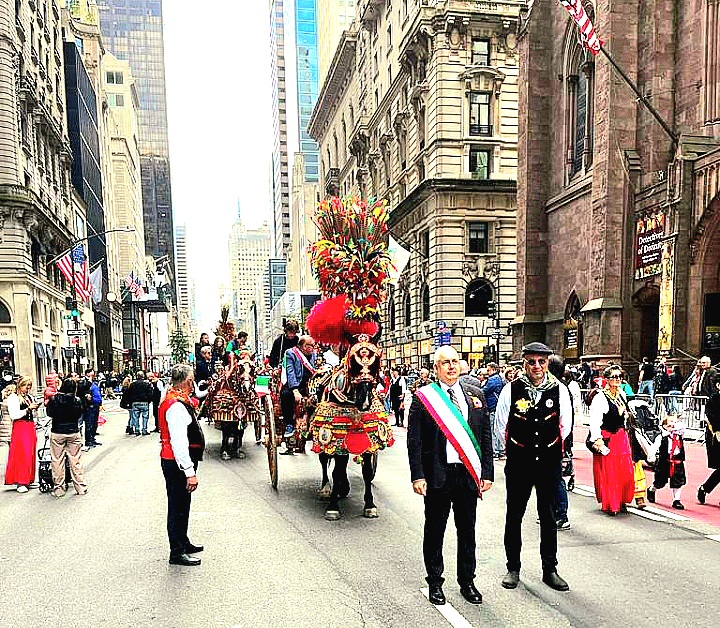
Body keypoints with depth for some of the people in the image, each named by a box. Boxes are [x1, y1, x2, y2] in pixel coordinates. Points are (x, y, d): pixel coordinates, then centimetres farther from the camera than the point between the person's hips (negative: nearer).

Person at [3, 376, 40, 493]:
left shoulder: (30, 397, 17)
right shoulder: (13, 398, -4)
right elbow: (14, 415, -13)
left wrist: (35, 408, 6)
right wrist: (28, 409, -15)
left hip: (31, 427, 7)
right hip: (20, 427, -7)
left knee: (31, 454, 7)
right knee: (21, 454, -8)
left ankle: (29, 480, 13)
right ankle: (20, 483, -4)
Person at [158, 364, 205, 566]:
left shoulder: (181, 401, 10)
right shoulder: (177, 406, -23)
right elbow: (179, 443, -28)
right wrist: (190, 472, -28)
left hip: (178, 463, 11)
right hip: (177, 464, -11)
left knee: (182, 504, 22)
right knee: (178, 507, -1)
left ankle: (183, 542, 37)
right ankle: (177, 553, 9)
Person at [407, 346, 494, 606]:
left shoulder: (476, 396, 6)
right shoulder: (423, 398, -4)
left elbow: (486, 437, 8)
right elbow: (414, 441, -6)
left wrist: (487, 473, 3)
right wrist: (417, 476, -12)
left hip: (469, 475, 3)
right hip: (437, 475, -3)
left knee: (467, 530, 14)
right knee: (434, 530, 10)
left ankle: (467, 581, 30)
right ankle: (435, 582, 26)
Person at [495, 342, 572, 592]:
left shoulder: (559, 390, -2)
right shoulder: (511, 389, -6)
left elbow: (565, 425, 11)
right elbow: (501, 423, 5)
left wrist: (551, 447, 10)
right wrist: (514, 446, 9)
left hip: (549, 461, 1)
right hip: (518, 462, -1)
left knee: (548, 517, 11)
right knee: (514, 515, 8)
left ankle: (549, 569, 24)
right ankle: (513, 568, 22)